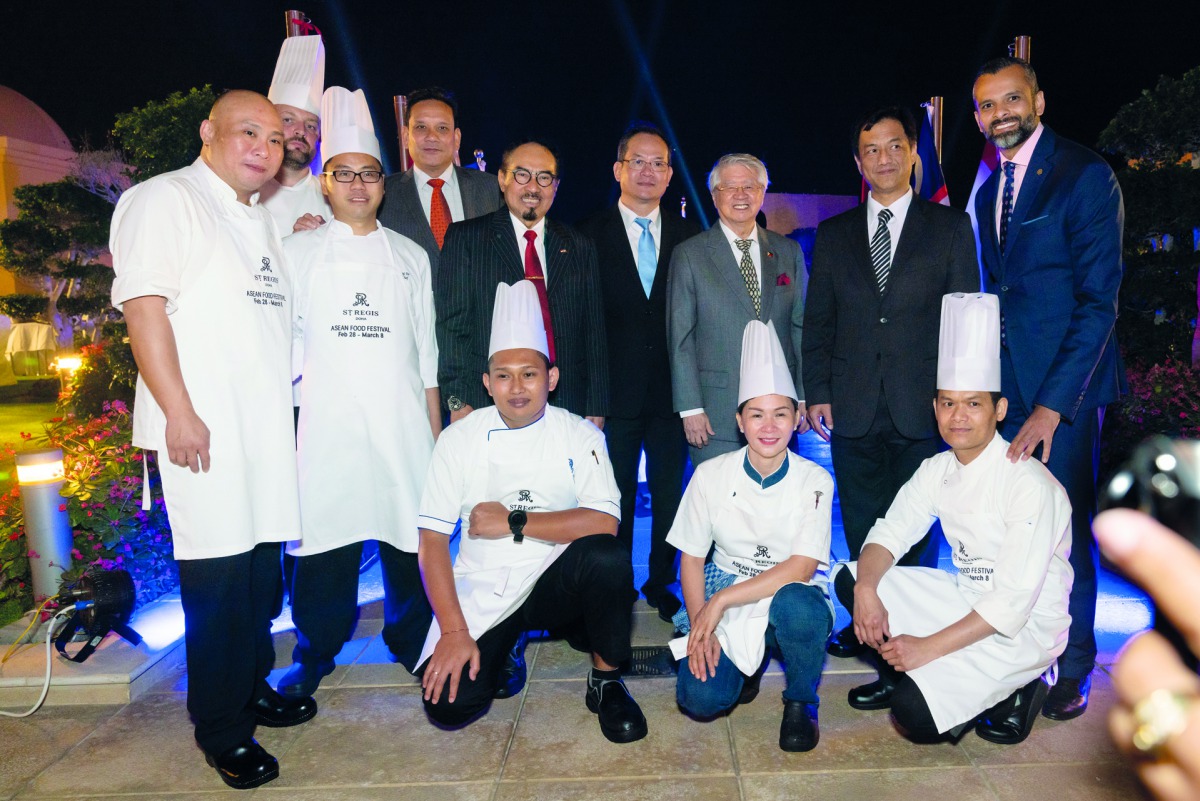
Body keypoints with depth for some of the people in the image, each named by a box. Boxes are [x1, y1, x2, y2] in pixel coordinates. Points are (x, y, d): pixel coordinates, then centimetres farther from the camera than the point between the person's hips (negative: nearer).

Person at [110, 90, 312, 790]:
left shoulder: (262, 220, 22)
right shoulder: (164, 200, -2)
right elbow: (143, 308, -12)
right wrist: (179, 413, -17)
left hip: (269, 423, 7)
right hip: (205, 428, -7)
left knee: (263, 566, 13)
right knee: (219, 570, -3)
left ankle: (253, 687, 31)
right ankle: (221, 728, 14)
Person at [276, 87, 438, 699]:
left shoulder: (410, 256, 13)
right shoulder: (297, 252, 10)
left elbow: (427, 349, 12)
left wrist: (436, 427, 7)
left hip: (401, 417, 1)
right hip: (325, 418, 0)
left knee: (410, 530, 2)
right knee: (324, 532, 1)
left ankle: (412, 641, 23)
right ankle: (316, 652, 22)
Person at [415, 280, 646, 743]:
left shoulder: (580, 436, -4)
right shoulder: (459, 439, -3)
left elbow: (604, 523, -17)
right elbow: (432, 540, -6)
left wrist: (513, 522, -18)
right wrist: (453, 631, -14)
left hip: (556, 583, 0)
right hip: (481, 595, 1)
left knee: (607, 559, -32)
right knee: (449, 706, -17)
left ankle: (605, 680, -5)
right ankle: (504, 645, 18)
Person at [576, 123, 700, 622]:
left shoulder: (689, 237, 7)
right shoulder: (589, 236, 1)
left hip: (672, 392, 2)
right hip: (615, 391, -2)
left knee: (670, 495, 12)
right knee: (616, 498, 8)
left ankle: (663, 585, 29)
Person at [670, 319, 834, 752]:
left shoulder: (814, 481, -9)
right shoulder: (710, 475, -6)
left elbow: (802, 566, -17)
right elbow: (692, 558, 0)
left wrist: (722, 600, -23)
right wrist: (701, 627, -13)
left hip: (791, 594, -1)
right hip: (721, 600, 1)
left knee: (798, 606, -37)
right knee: (700, 698, -21)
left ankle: (800, 702, -4)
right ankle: (748, 660, 15)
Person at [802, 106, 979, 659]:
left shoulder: (950, 226, 7)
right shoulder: (833, 234, 11)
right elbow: (817, 322, 10)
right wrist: (817, 394, 2)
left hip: (922, 408, -2)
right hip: (853, 410, 2)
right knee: (861, 529, 9)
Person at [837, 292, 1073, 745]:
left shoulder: (1029, 483, -23)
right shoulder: (936, 471, -1)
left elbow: (1014, 602, -26)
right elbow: (888, 536, -1)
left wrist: (928, 647, -26)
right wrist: (867, 589, -23)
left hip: (1026, 627, -7)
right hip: (966, 599, 7)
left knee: (917, 716, -23)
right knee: (851, 579, -9)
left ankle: (1017, 692, 3)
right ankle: (898, 675, 9)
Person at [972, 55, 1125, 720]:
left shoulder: (1085, 175, -7)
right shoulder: (989, 193, 15)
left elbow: (1100, 300, -13)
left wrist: (1052, 404, -20)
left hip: (1063, 388, -6)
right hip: (1005, 386, 6)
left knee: (1064, 529, 3)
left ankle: (1073, 667, 22)